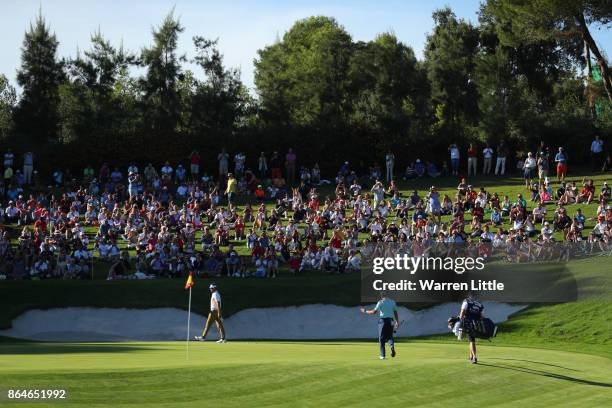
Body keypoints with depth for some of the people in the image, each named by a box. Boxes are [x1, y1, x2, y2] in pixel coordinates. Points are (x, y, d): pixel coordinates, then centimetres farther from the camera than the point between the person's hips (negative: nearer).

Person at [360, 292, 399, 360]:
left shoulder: (380, 302, -4)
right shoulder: (392, 302, 10)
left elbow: (374, 311, -8)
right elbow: (396, 313, 10)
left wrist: (365, 311, 5)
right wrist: (397, 322, 15)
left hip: (383, 320, -3)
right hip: (390, 320, 3)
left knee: (381, 338, 5)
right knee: (389, 336, 10)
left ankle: (383, 355, 3)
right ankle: (392, 345, -24)